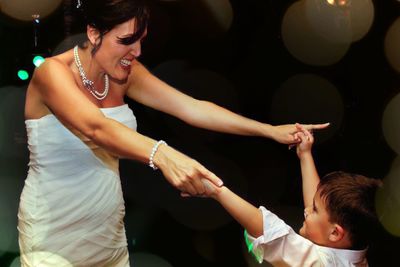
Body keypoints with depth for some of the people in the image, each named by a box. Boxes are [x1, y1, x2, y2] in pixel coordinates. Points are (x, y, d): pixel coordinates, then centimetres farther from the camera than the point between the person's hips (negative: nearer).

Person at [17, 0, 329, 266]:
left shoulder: (124, 73, -1)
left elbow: (191, 107, -7)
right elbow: (96, 128, -38)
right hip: (54, 236, -6)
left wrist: (270, 130, -14)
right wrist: (162, 155, -55)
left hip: (108, 229, 6)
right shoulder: (52, 72, -21)